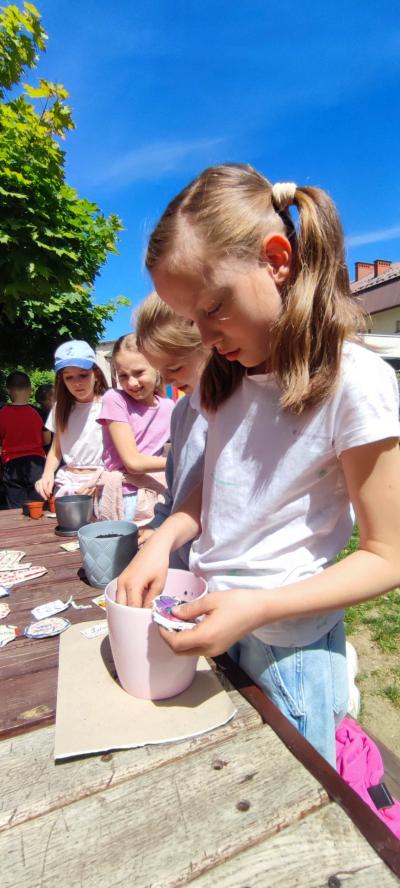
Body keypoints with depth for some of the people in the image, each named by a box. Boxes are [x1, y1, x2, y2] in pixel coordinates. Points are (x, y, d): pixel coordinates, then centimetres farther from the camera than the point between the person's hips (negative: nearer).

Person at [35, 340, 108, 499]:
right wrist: (48, 473, -3)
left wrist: (98, 478, -21)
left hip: (100, 484, -4)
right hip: (67, 483, 4)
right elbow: (56, 449, 15)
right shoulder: (61, 408, 10)